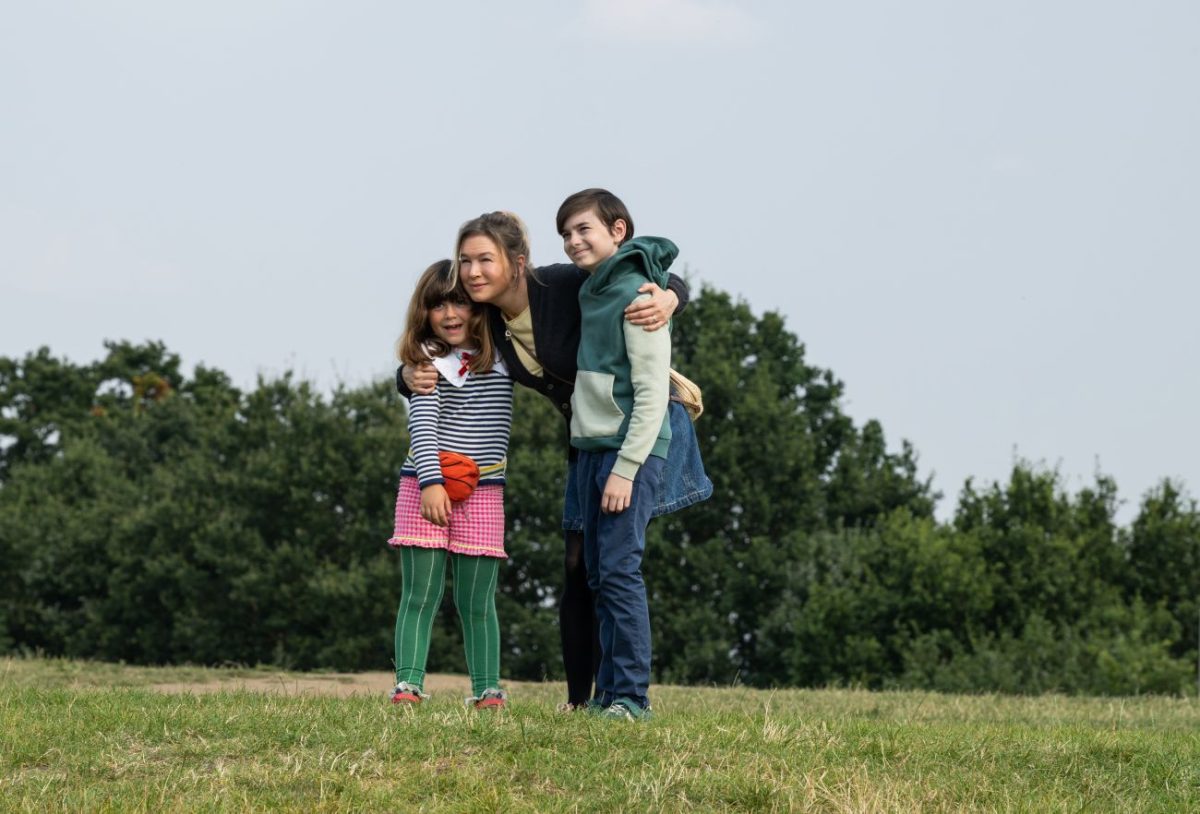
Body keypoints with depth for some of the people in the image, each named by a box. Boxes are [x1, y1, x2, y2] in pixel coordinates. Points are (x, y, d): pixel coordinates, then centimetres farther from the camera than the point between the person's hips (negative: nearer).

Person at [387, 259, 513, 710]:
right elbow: (422, 424, -13)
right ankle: (407, 685, -5)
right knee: (419, 595, -3)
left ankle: (487, 689, 6)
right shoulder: (426, 360, -2)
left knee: (476, 601, 3)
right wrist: (431, 482, -26)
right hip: (425, 486, -2)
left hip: (482, 491, 2)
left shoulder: (502, 354, 8)